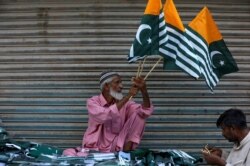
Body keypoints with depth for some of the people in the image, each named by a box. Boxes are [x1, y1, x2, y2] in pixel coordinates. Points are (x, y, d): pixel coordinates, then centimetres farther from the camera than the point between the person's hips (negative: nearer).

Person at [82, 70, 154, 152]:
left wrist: (144, 90, -33)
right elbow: (105, 117, -31)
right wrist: (128, 96, -34)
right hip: (94, 149, -3)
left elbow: (146, 111, -15)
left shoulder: (124, 102, 0)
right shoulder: (92, 102, -10)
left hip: (116, 147, 3)